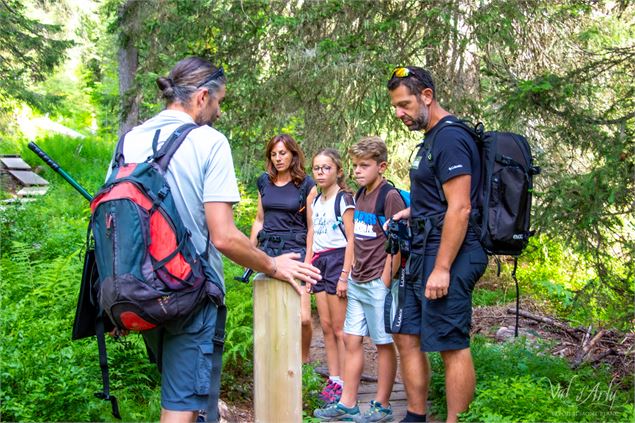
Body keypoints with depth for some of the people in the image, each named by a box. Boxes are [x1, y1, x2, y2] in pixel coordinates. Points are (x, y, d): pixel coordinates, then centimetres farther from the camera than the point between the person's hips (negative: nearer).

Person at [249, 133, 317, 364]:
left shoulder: (306, 185, -1)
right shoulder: (264, 182, 11)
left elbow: (312, 226, 0)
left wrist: (309, 261, -6)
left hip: (295, 250, -4)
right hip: (267, 249, 4)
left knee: (303, 317, -10)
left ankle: (304, 360, 13)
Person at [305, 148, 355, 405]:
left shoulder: (344, 199, -8)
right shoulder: (316, 201, 14)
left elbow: (351, 239, -12)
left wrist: (345, 275, -17)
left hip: (338, 259, -7)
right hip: (319, 263, 7)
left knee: (339, 328, -5)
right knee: (326, 327, 8)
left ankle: (343, 384, 1)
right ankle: (333, 379, 14)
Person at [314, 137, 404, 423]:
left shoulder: (390, 197, -12)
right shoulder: (360, 196, 12)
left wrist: (385, 279, -16)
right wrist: (352, 270, 14)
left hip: (377, 283, -8)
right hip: (357, 281, 8)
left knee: (383, 343, 3)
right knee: (351, 340, 10)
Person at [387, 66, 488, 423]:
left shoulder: (450, 139, -14)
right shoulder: (432, 139, 17)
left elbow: (460, 208, -20)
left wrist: (442, 269, -22)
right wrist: (412, 213, 11)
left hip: (448, 258, -10)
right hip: (423, 254, 10)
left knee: (452, 346, -4)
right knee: (409, 338, 12)